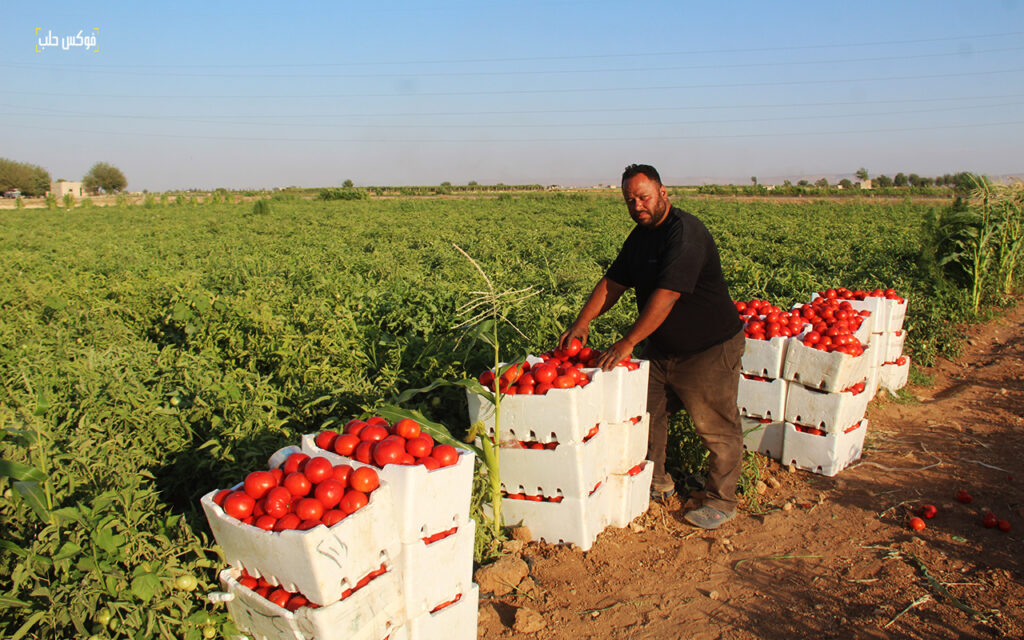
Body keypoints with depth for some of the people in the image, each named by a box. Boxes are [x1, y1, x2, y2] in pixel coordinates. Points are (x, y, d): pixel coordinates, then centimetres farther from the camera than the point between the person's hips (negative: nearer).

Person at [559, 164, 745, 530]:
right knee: (646, 414, 14)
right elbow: (613, 282, 9)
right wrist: (583, 322, -4)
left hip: (708, 349, -8)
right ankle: (657, 483, 33)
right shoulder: (640, 237, 7)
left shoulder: (685, 234, -23)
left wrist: (628, 342, -32)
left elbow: (666, 295, -31)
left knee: (718, 429, 3)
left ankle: (721, 502, 20)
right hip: (660, 349, 9)